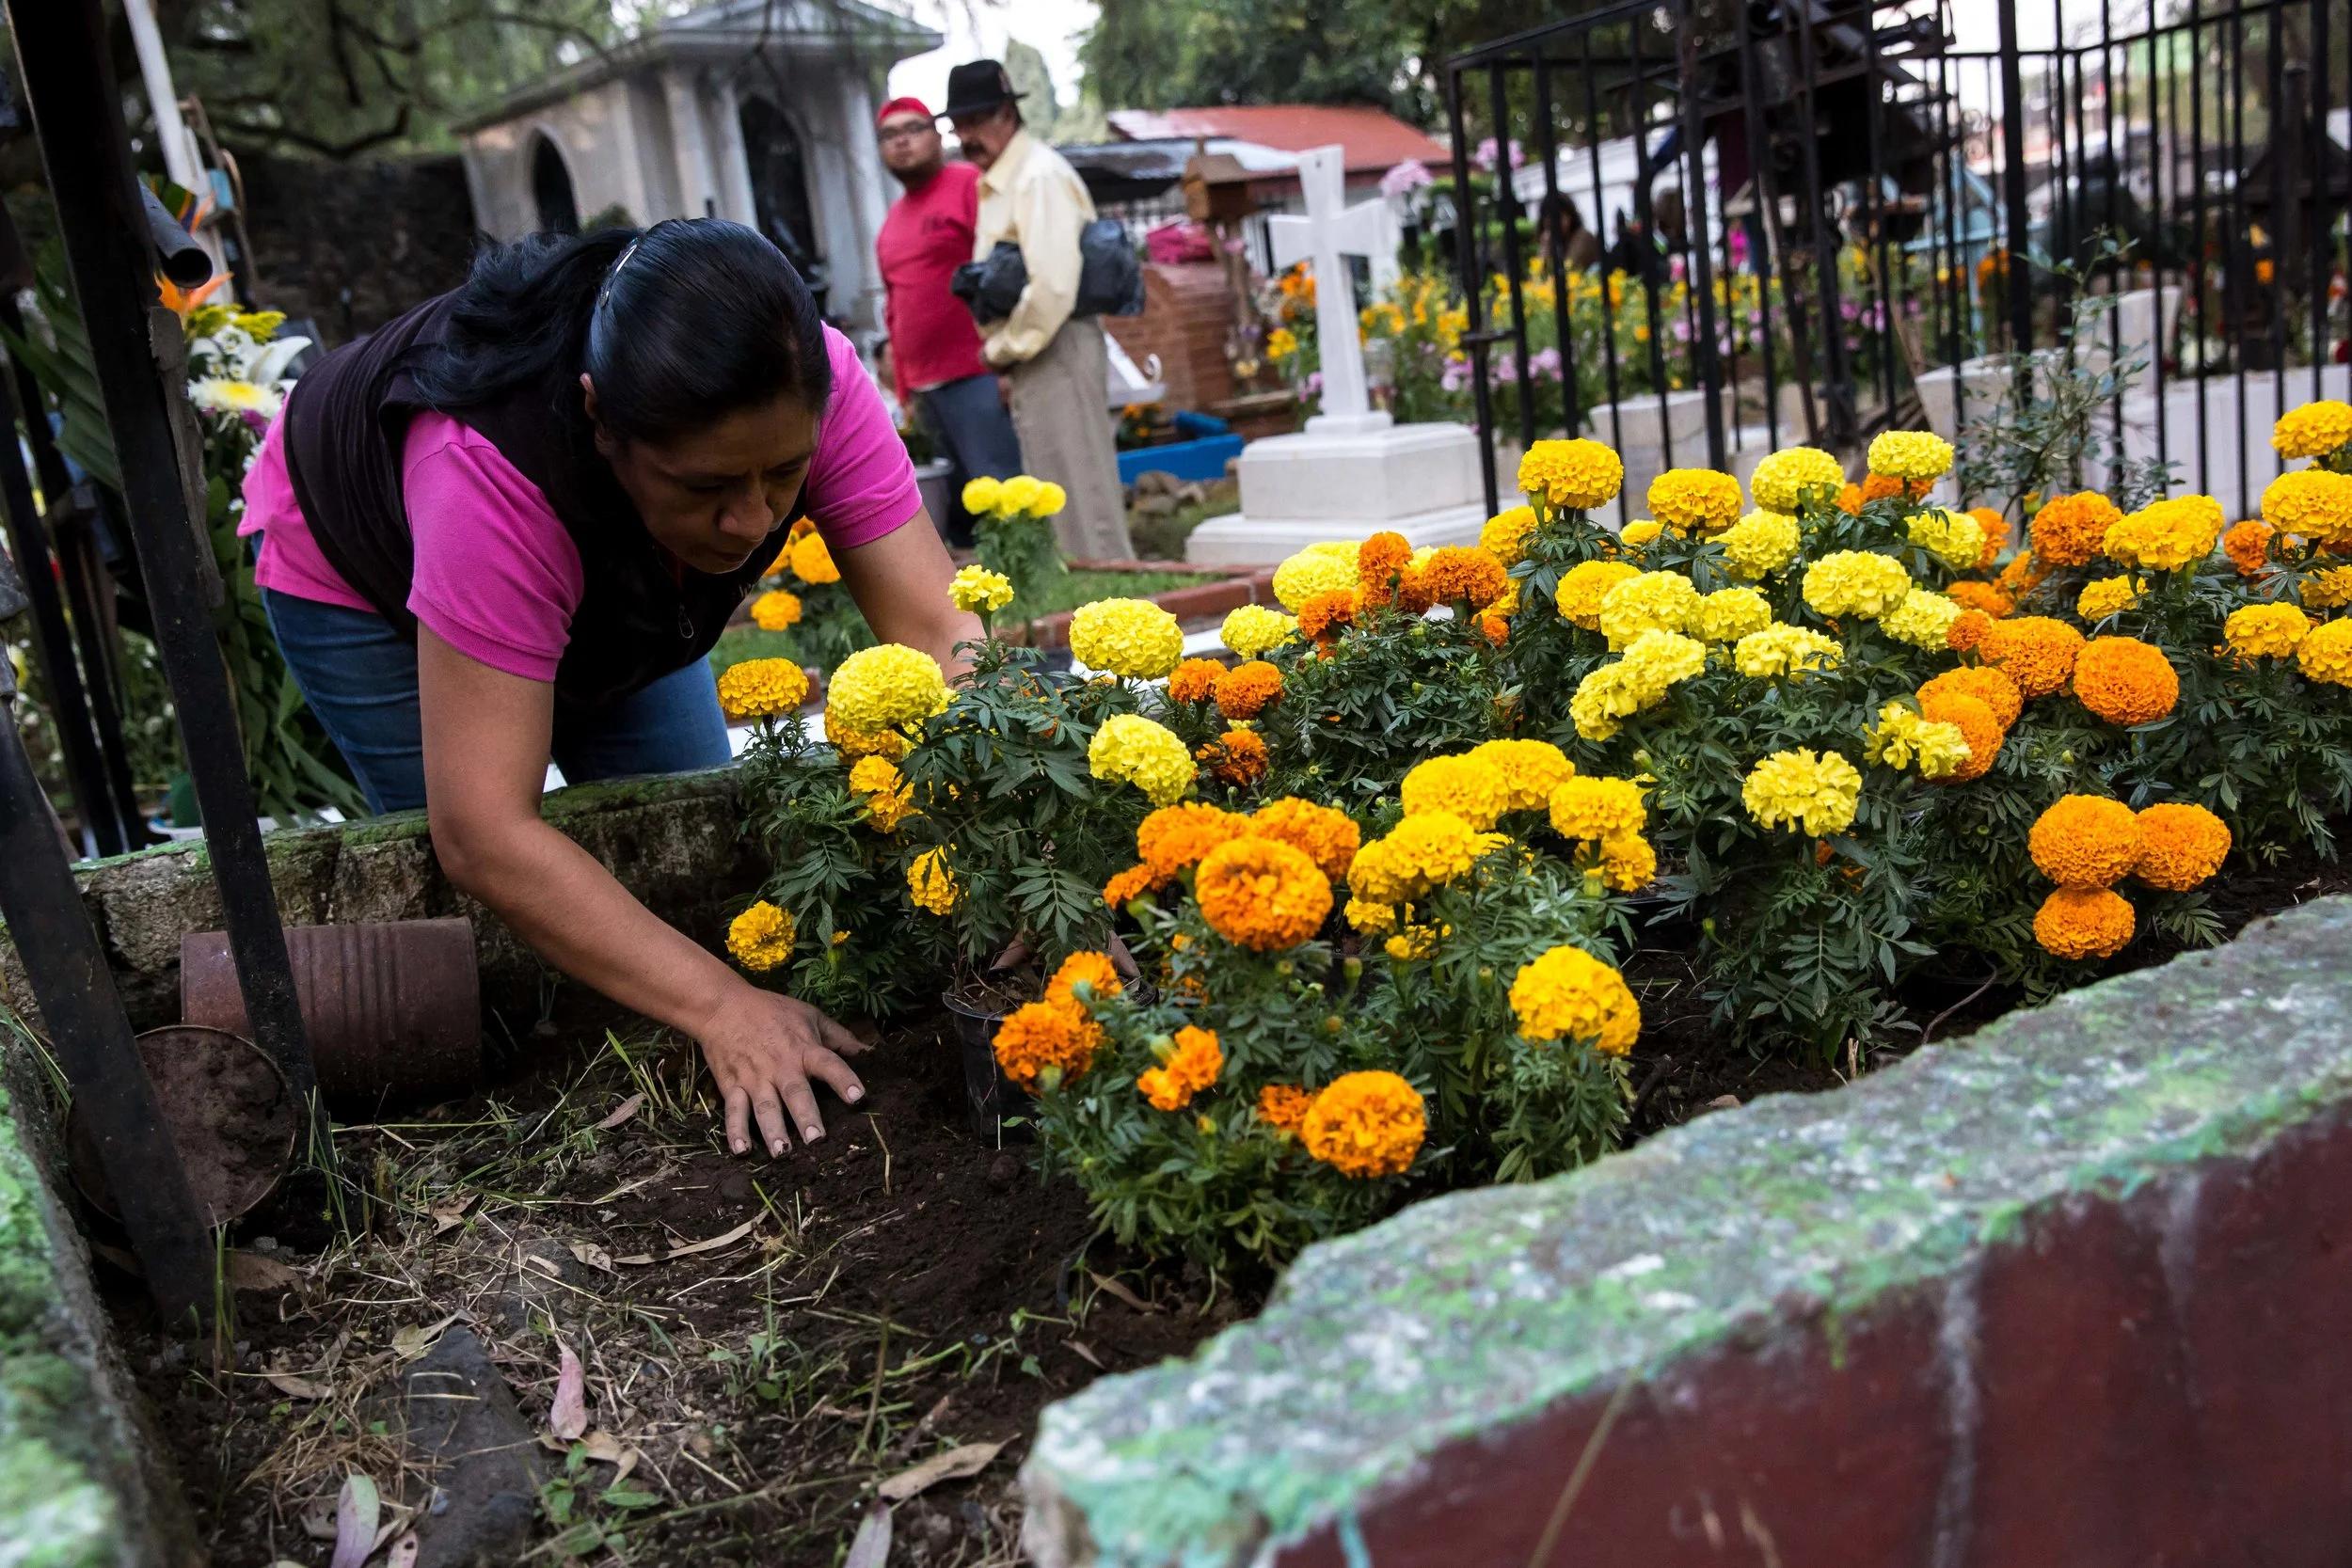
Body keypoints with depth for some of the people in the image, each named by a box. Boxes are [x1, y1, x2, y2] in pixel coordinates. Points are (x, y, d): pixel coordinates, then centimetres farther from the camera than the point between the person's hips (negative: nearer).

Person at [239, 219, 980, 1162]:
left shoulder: (804, 389, -35)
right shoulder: (490, 466, -46)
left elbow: (939, 639, -36)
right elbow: (482, 834, -45)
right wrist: (723, 1008, -49)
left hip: (613, 580, 4)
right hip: (359, 575, -4)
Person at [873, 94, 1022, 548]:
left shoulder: (970, 185, -2)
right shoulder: (892, 220, 21)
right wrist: (905, 389, 17)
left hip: (978, 376, -7)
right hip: (926, 386, 7)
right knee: (959, 504, 9)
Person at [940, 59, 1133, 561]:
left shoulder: (1039, 176, -13)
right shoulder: (994, 183, 17)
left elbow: (1053, 287, -21)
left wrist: (1001, 350, -12)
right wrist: (1002, 351, 9)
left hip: (1055, 355, -10)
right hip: (1029, 361, 10)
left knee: (1078, 496, -6)